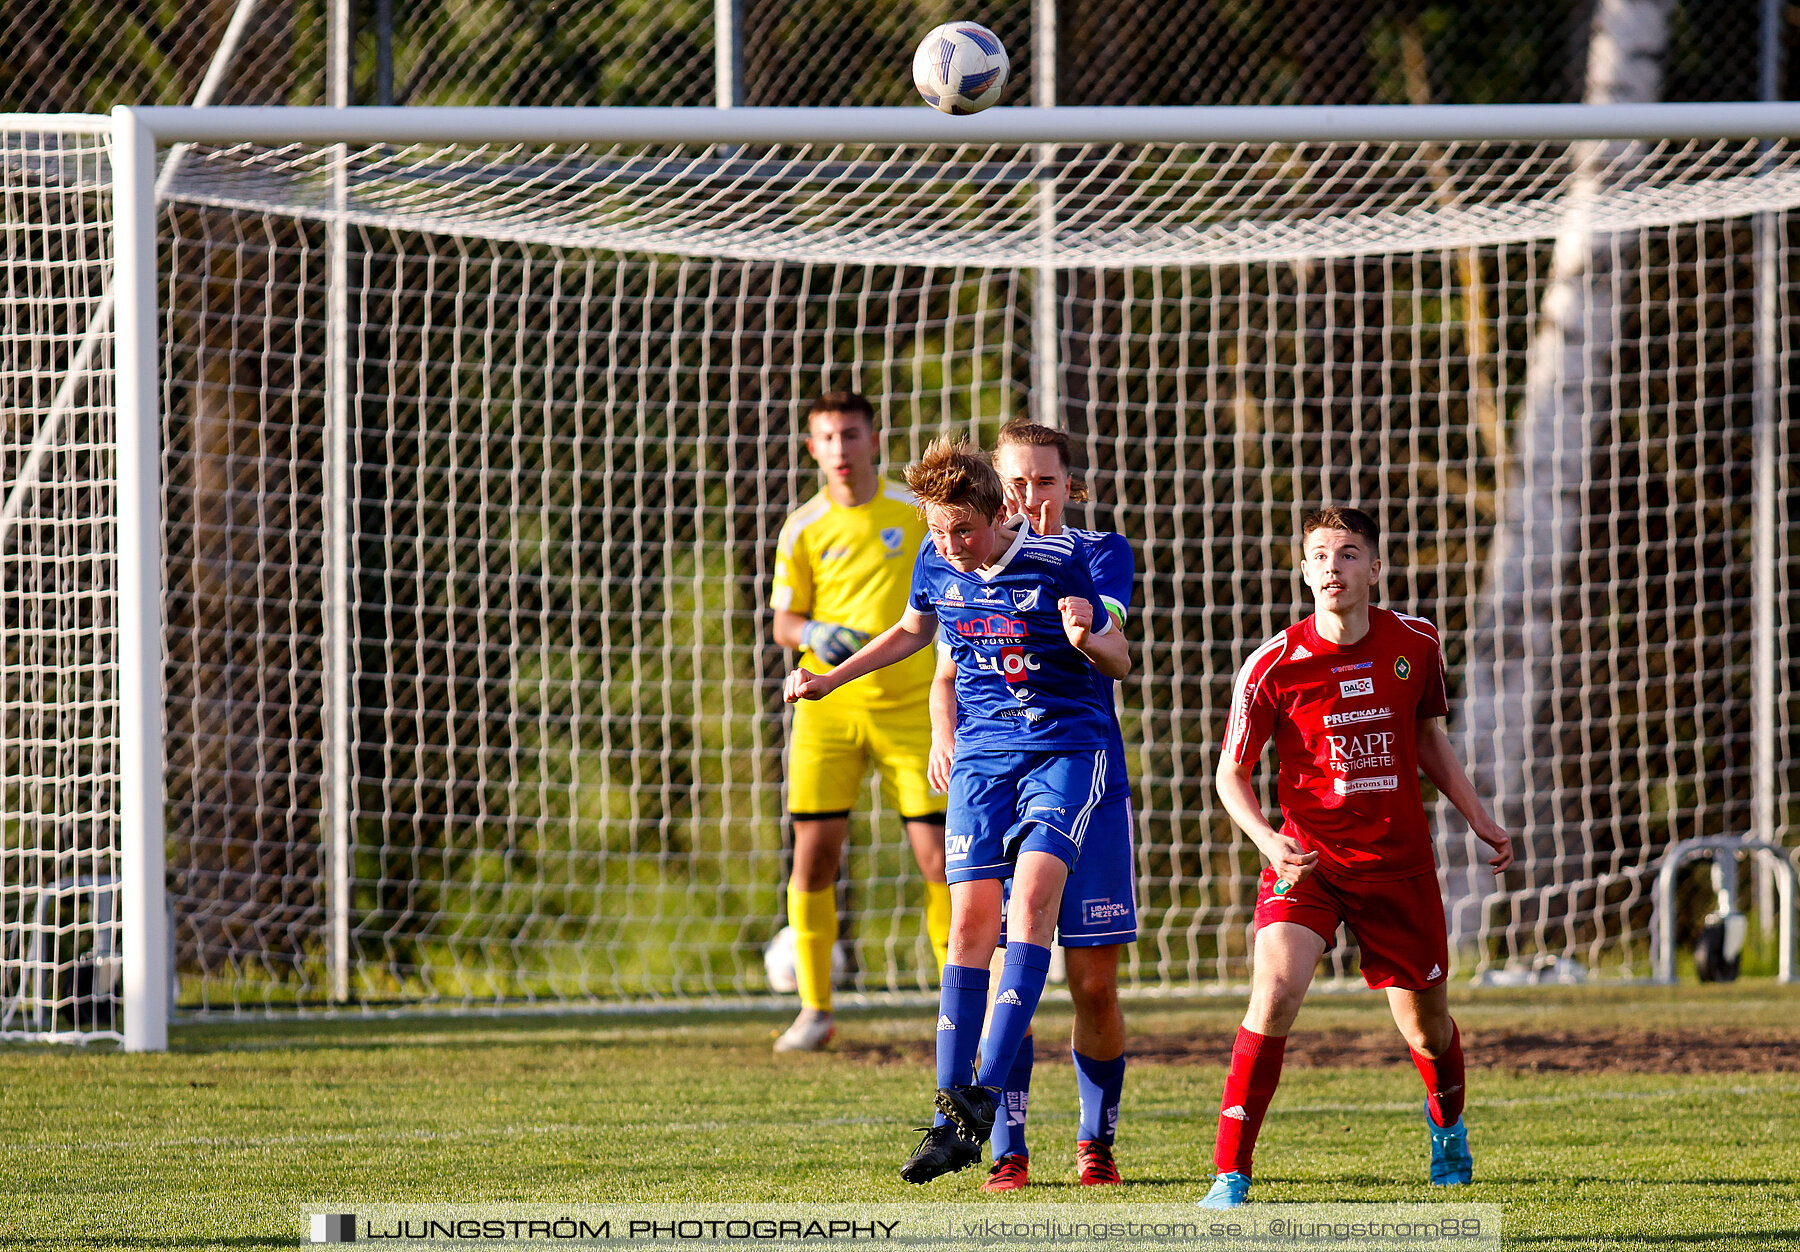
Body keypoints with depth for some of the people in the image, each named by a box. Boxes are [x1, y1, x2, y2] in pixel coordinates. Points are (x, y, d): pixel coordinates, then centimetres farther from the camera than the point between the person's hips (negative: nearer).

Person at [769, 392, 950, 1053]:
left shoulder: (917, 510, 0)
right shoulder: (803, 529, 1)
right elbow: (783, 621, 6)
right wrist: (814, 635, -15)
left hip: (909, 704, 0)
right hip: (827, 706, 1)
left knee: (939, 858, -6)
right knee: (813, 853, -5)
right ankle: (814, 1010, 7)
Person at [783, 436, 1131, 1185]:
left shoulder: (1056, 563, -13)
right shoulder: (936, 564, 0)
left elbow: (1119, 662, -3)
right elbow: (913, 630, 24)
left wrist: (1085, 638, -25)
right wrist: (834, 678, 18)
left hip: (1067, 747, -4)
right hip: (982, 752, 4)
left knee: (1031, 897, -23)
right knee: (972, 922, -4)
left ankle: (985, 1095, -26)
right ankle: (952, 1120, -1)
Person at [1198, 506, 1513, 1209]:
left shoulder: (1415, 644, -2)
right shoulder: (1273, 666, -12)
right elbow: (1231, 773, -4)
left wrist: (1479, 820, 13)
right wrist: (1268, 840, -21)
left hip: (1399, 864, 3)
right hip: (1308, 860, -3)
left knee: (1426, 1025, 13)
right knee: (1275, 991, -25)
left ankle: (1447, 1124, 49)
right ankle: (1230, 1174, -20)